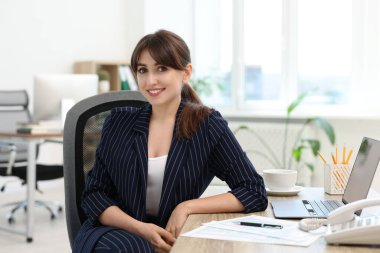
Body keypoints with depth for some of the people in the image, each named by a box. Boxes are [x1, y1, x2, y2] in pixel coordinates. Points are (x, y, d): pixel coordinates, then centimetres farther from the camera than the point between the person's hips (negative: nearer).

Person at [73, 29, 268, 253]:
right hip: (116, 230, 2)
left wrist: (187, 207, -15)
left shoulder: (208, 125, -1)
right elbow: (94, 193, 5)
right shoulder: (119, 122, 6)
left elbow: (255, 193, -4)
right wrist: (139, 228, -14)